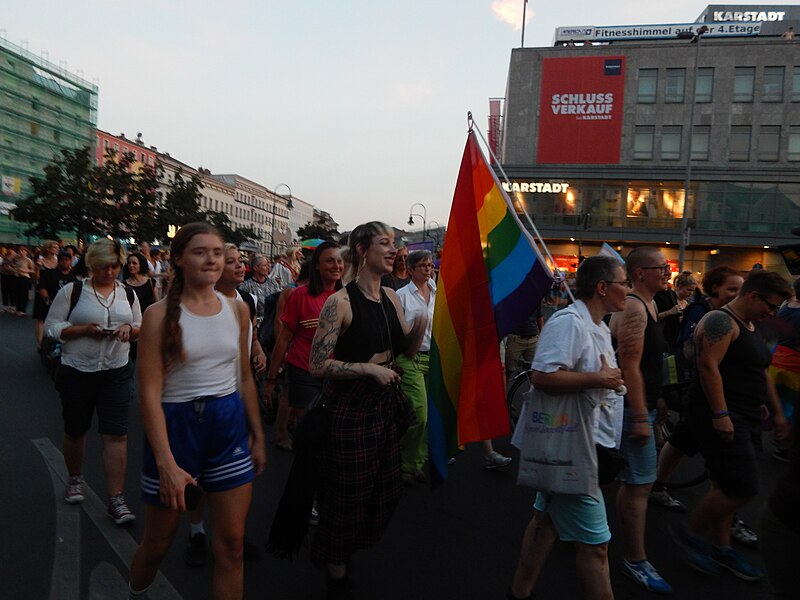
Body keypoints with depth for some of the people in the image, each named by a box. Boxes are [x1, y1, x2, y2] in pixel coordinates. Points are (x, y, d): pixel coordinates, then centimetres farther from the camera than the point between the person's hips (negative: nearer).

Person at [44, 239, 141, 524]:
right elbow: (51, 326, -3)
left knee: (116, 435, -6)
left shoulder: (128, 294, 6)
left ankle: (116, 499, 1)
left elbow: (140, 329, 13)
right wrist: (84, 329, -19)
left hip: (116, 372, 1)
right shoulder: (72, 291, -2)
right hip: (77, 372, -1)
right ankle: (75, 479, 42)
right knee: (75, 431, 16)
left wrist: (129, 329, -10)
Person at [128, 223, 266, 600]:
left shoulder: (237, 309, 3)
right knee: (158, 541, 17)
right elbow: (149, 392, -14)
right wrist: (166, 463, -20)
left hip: (229, 424, 3)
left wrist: (258, 436, 11)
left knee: (231, 542, 6)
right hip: (176, 424, -3)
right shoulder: (160, 314, -10)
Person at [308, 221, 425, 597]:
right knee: (347, 495, 7)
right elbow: (317, 364, -19)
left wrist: (422, 323, -8)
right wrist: (369, 368, -23)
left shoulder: (391, 297, 5)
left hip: (385, 404, 7)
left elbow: (407, 351, 10)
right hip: (349, 407, -7)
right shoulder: (341, 302, -17)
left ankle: (347, 549, 47)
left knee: (382, 490, 19)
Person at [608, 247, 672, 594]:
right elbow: (630, 367, -24)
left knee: (633, 481, 21)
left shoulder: (647, 305, 13)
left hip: (642, 404, 11)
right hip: (632, 408, -11)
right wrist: (640, 417, -24)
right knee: (639, 484, -3)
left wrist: (656, 401, 21)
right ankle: (636, 562, 9)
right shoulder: (633, 309, -20)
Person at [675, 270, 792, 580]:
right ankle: (691, 534, 7)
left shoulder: (749, 326, 18)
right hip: (720, 417, -10)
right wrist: (720, 414, -25)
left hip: (741, 419, 10)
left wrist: (777, 412, 23)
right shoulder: (721, 321, -13)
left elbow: (761, 373, 25)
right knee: (743, 487, -10)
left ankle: (721, 548, 26)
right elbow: (708, 366, -22)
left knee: (726, 487, 14)